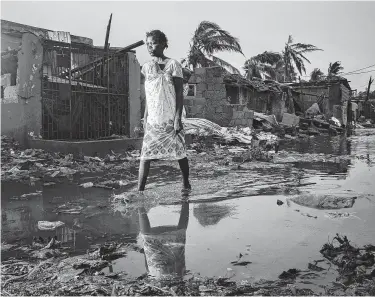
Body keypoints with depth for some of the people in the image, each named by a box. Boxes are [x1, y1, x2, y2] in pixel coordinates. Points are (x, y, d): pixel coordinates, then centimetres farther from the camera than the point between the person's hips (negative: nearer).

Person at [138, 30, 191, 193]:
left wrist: (178, 117, -13)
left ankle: (186, 184, 26)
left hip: (171, 118, -3)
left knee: (179, 152, 6)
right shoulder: (147, 66, 10)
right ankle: (139, 190, -5)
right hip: (153, 119, 4)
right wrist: (145, 117, 11)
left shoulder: (173, 64, -4)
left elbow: (180, 94, -7)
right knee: (145, 154, -6)